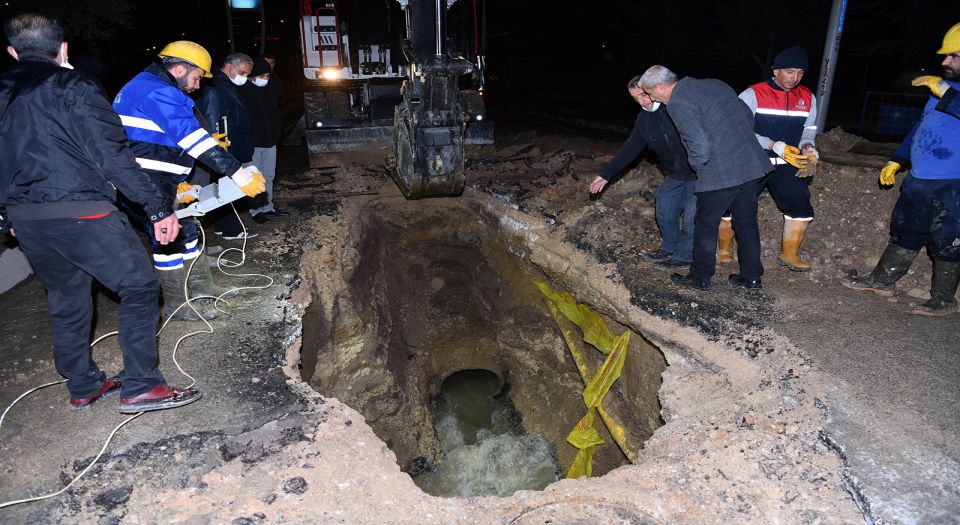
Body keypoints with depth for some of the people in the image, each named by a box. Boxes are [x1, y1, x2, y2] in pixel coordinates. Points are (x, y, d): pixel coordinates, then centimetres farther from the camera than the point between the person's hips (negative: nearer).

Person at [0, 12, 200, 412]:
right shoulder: (72, 86, -6)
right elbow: (113, 156, -14)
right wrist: (159, 207, -13)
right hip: (80, 213, -7)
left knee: (66, 301, 18)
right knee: (139, 286, 1)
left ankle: (82, 386, 30)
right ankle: (140, 387, 0)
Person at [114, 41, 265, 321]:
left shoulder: (146, 87, 19)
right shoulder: (158, 92, -17)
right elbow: (192, 137, -27)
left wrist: (176, 182, 19)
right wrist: (239, 173, -29)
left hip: (158, 181, 11)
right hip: (147, 183, -11)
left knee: (186, 229, 16)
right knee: (169, 237, -5)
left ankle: (201, 286, 28)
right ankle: (177, 305, 6)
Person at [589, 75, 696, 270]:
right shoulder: (644, 119, 2)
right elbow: (629, 149, 8)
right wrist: (606, 174, 6)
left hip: (699, 173, -7)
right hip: (674, 174, 7)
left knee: (691, 216, -2)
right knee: (665, 212, 15)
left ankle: (684, 256, 18)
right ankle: (670, 248, 38)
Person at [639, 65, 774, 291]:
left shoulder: (678, 103, -13)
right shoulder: (713, 84, 13)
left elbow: (700, 144, -22)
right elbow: (747, 115, 18)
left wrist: (697, 165, -3)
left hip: (720, 174, -8)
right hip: (752, 164, 8)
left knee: (706, 226, 9)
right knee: (746, 222, 18)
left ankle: (700, 278, 22)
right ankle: (751, 276, 29)